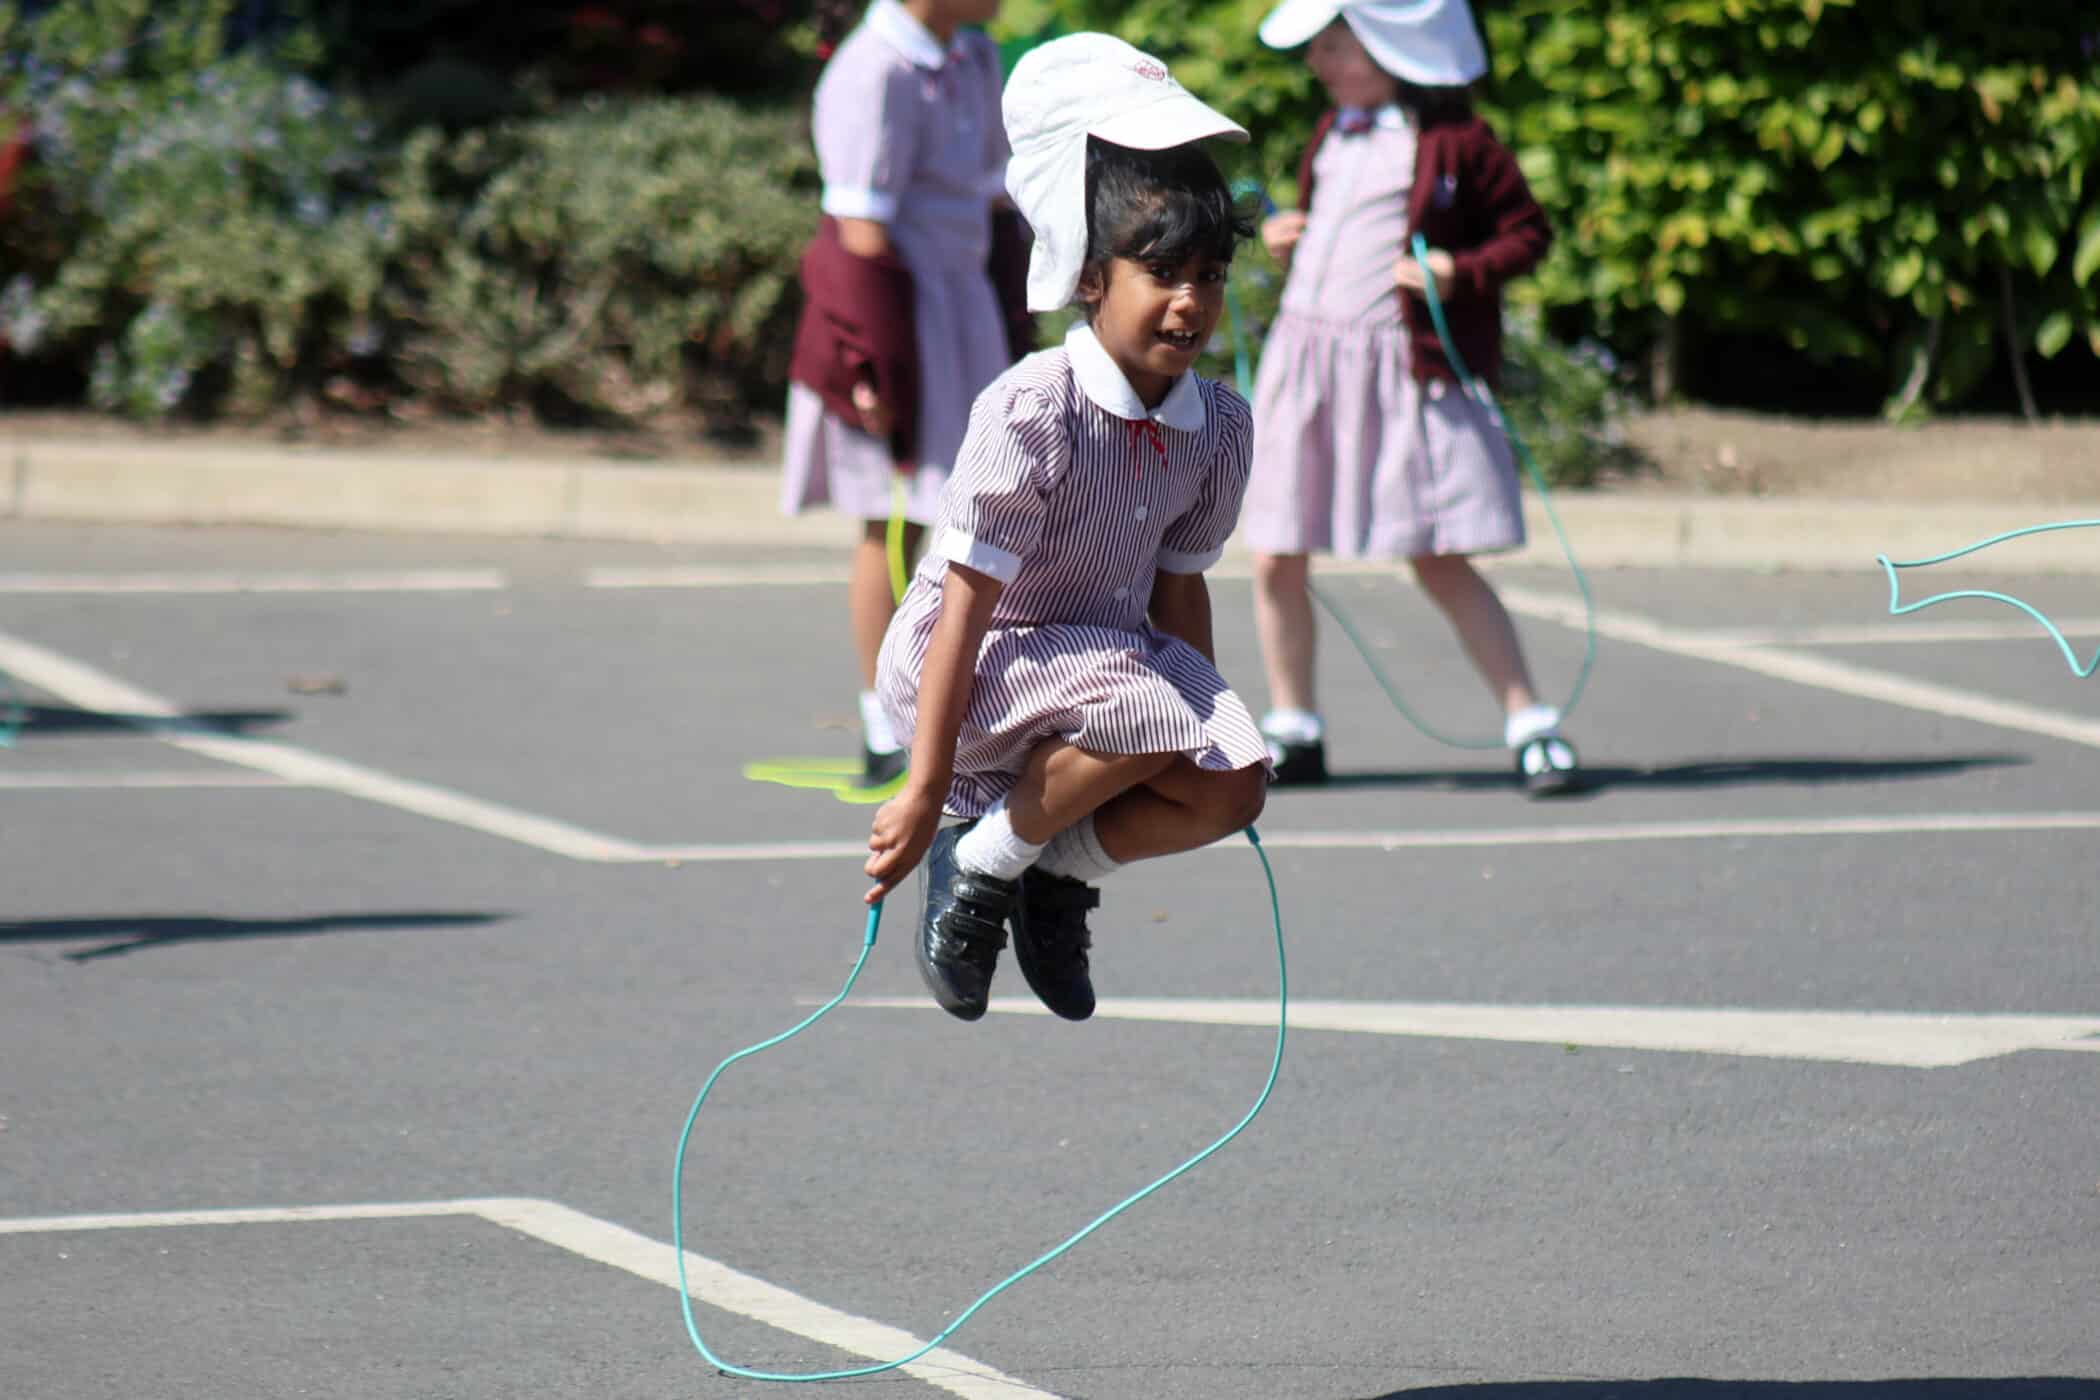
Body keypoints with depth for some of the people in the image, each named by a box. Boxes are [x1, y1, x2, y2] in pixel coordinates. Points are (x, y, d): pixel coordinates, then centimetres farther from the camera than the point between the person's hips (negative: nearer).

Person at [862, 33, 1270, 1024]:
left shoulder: (1219, 427, -4)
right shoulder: (1030, 411, -23)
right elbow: (968, 606, -23)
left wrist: (1212, 719, 16)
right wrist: (924, 791, -23)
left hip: (1102, 653, 7)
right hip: (956, 669, -7)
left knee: (1233, 787, -16)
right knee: (1138, 711, -33)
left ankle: (1059, 873, 9)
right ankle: (979, 865, -9)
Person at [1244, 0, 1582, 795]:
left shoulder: (1453, 140, -6)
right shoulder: (1333, 134, 15)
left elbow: (1528, 232, -4)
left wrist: (1461, 273, -18)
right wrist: (1285, 239, 9)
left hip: (1407, 369, -6)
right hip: (1304, 358, 7)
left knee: (1441, 564, -8)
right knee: (1276, 563, 5)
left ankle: (1530, 727, -1)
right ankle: (1292, 733, 19)